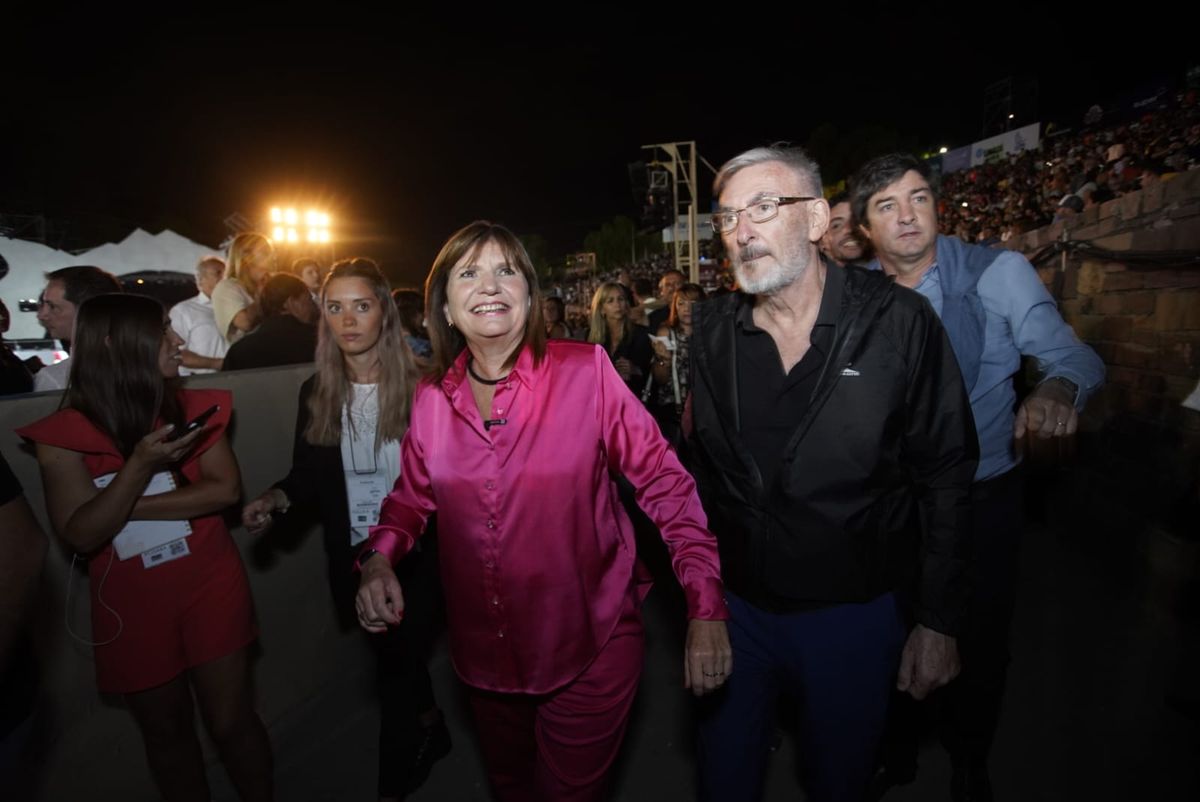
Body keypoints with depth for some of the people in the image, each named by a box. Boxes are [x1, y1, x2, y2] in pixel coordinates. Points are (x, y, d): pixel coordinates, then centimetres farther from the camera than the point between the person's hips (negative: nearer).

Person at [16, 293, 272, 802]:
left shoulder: (191, 409, -3)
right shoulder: (64, 434, -10)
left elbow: (226, 489, -11)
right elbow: (80, 535, -14)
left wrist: (131, 507, -17)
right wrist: (140, 465, -26)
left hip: (210, 588, 1)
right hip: (132, 606, 0)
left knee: (230, 721, 8)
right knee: (166, 730, 18)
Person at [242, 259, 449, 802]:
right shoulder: (316, 392, -1)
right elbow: (308, 476, 5)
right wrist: (276, 500, -13)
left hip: (414, 554, -4)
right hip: (355, 557, 5)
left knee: (394, 663, 4)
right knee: (397, 654, 22)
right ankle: (430, 727, 50)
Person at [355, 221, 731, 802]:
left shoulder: (585, 372, -17)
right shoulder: (431, 398, -3)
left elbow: (664, 481, -14)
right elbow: (412, 496, 10)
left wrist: (705, 608, -19)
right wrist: (379, 557, -9)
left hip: (588, 648, -4)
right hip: (484, 650, 5)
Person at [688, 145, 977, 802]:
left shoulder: (898, 322, -14)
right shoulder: (712, 330, -4)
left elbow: (945, 476, -9)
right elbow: (703, 466, 4)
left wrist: (938, 622, -7)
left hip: (855, 610, -2)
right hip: (736, 601, 3)